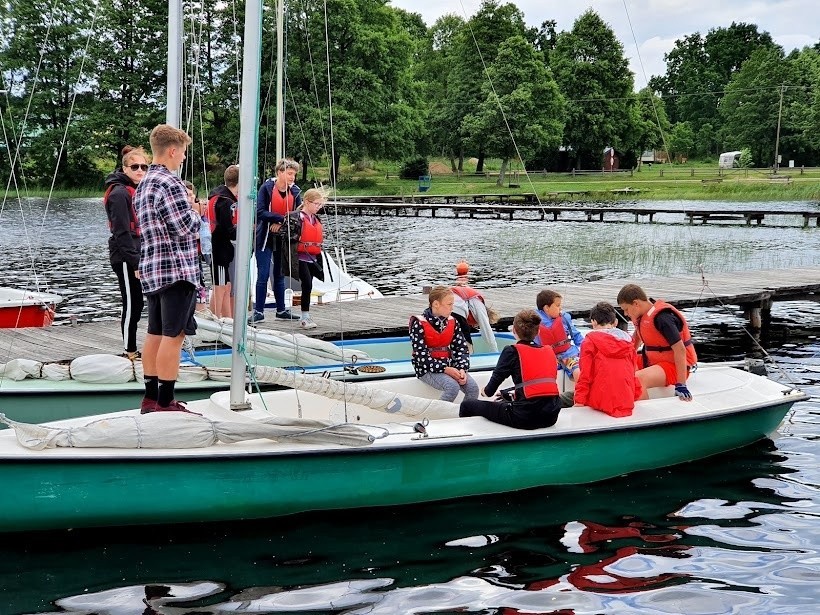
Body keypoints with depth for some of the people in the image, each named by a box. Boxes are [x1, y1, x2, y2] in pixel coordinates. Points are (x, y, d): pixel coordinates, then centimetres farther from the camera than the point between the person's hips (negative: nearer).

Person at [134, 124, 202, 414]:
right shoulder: (169, 183, -14)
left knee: (155, 333, 12)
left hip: (151, 269, 9)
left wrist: (187, 209, 17)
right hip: (177, 269, -9)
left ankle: (151, 398, 16)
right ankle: (165, 403, -5)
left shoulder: (143, 184, 16)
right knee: (173, 336, -6)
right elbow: (186, 228, -17)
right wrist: (196, 213, 3)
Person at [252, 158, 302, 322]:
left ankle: (281, 309, 20)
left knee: (279, 275, 13)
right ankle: (259, 311, -1)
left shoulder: (295, 191, 1)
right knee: (263, 275, -6)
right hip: (265, 239, -4)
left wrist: (280, 224, -15)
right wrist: (282, 218, -23)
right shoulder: (267, 188, -10)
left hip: (283, 239, 4)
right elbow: (260, 212, -19)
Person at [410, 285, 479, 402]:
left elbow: (461, 347, 5)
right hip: (428, 369, -6)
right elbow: (421, 355, -17)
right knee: (453, 386, -31)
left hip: (450, 366, 6)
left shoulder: (452, 321, 5)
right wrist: (445, 369, -22)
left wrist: (462, 369, -13)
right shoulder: (419, 323, -13)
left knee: (472, 387, -18)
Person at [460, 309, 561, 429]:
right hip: (551, 416, 7)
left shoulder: (512, 351, -4)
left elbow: (489, 391, -1)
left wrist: (487, 391, 23)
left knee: (467, 405, 11)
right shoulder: (549, 351, 12)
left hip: (525, 419, -7)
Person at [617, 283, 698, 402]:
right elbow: (637, 338, 24)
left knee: (637, 379, -35)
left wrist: (681, 385, -29)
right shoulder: (643, 315, 4)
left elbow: (680, 350, -27)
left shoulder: (662, 318, -24)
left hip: (675, 365, -10)